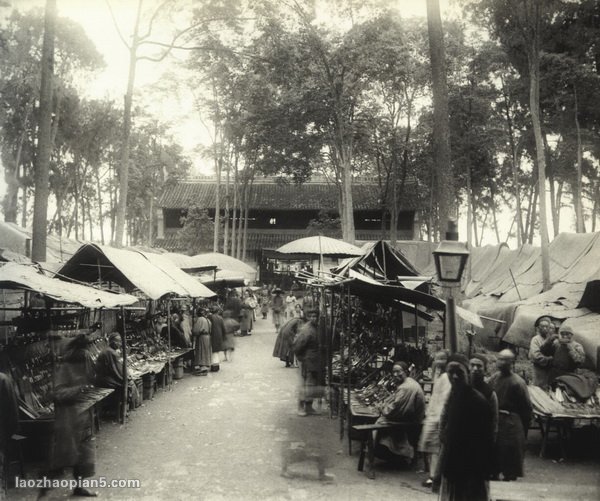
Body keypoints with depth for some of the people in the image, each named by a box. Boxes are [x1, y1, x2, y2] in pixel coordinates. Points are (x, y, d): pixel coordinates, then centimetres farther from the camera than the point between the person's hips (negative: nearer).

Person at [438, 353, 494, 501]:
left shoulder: (477, 400, -17)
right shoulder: (452, 396, 4)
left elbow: (484, 441, -16)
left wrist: (482, 473, -16)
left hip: (471, 471, -7)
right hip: (452, 469, 7)